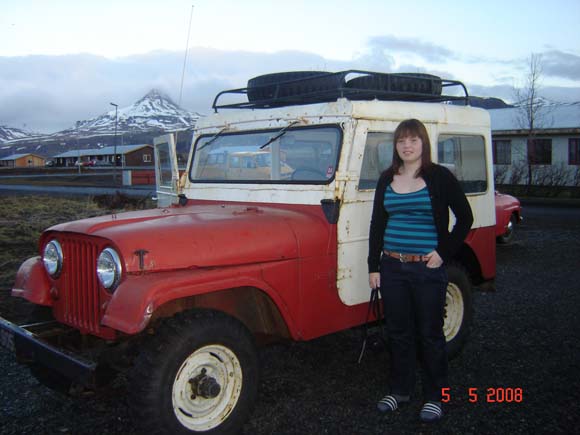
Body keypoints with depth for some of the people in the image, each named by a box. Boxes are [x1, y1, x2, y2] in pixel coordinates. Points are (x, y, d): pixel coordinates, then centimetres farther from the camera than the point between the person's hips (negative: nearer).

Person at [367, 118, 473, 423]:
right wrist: (373, 266, 6)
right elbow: (377, 224, 10)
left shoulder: (439, 177, -4)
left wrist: (444, 253, -8)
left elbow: (465, 217, -2)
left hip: (427, 269, -4)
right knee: (398, 331, 13)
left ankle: (434, 395, 22)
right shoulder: (387, 179, 8)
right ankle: (400, 390, 28)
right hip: (392, 267, 4)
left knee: (429, 333, 6)